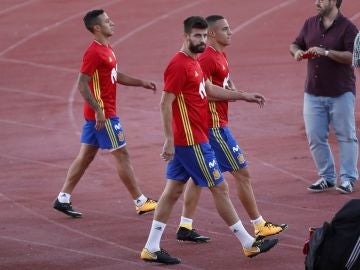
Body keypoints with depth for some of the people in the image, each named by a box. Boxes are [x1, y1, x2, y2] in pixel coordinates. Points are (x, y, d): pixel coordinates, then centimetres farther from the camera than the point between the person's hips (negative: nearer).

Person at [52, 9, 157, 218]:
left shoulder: (106, 49, 12)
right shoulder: (94, 53, -18)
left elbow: (115, 76, 26)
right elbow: (82, 84, -21)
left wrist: (141, 83, 19)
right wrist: (98, 111, -23)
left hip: (98, 114, 10)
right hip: (103, 114, -10)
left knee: (86, 156, 11)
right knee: (122, 155, -3)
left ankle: (63, 199, 14)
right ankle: (141, 202, 4)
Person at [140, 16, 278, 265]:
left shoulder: (194, 63, 13)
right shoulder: (179, 65, -17)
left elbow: (210, 89, 26)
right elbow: (165, 104, -20)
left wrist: (244, 96, 24)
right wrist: (170, 141, -23)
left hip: (185, 140, 10)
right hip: (191, 141, -10)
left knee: (174, 190, 9)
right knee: (220, 188, -2)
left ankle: (152, 248, 11)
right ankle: (249, 244, 6)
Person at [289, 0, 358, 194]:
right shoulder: (310, 24, 8)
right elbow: (295, 45, 17)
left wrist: (326, 52, -25)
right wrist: (297, 51, -6)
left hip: (341, 92, -5)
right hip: (313, 93, 5)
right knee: (315, 137, 5)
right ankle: (326, 177, 15)